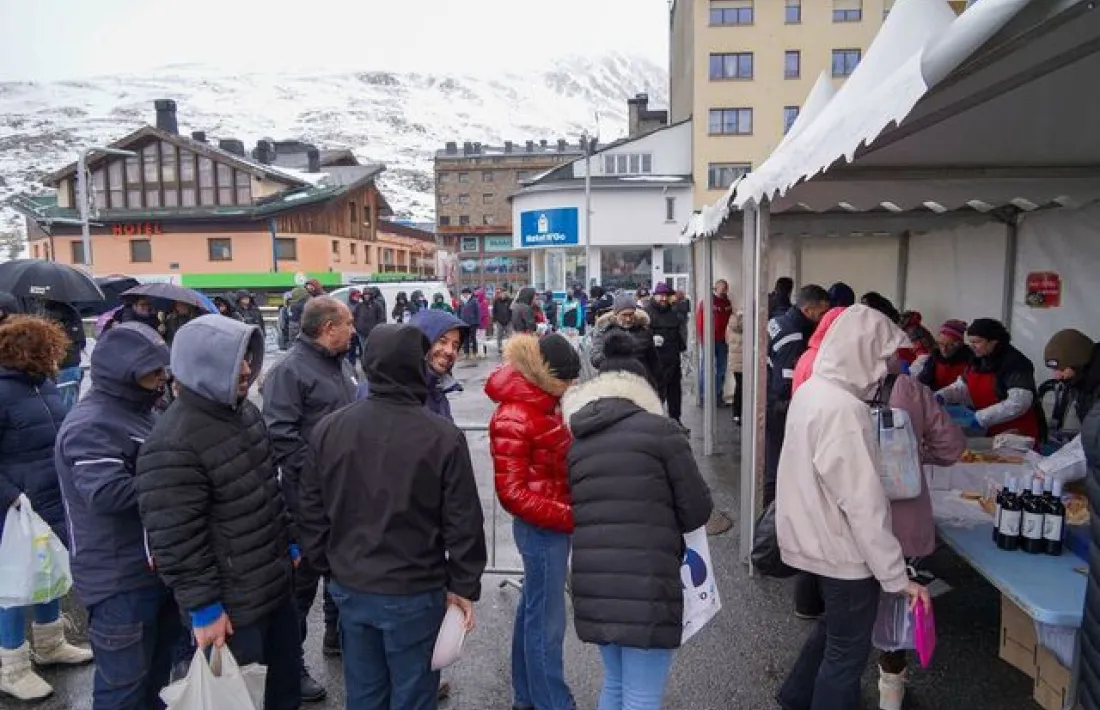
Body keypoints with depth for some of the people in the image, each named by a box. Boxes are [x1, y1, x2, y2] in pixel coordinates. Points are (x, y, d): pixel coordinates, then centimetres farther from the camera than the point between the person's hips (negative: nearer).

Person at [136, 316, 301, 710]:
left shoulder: (246, 411, 5)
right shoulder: (172, 444, -24)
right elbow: (175, 541, -23)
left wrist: (289, 542, 18)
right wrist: (204, 608, -18)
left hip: (276, 583, 8)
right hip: (231, 604, -8)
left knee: (288, 671, 23)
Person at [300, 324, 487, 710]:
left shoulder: (328, 429, -7)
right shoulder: (443, 436, -19)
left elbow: (312, 510, 3)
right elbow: (462, 522, -14)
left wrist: (329, 566, 16)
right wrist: (463, 586, -1)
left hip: (349, 588, 4)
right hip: (414, 593, -4)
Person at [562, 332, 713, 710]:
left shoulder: (575, 442, 10)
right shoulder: (659, 429, -4)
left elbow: (573, 512, 12)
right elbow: (697, 510, -2)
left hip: (591, 587, 5)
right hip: (646, 587, -5)